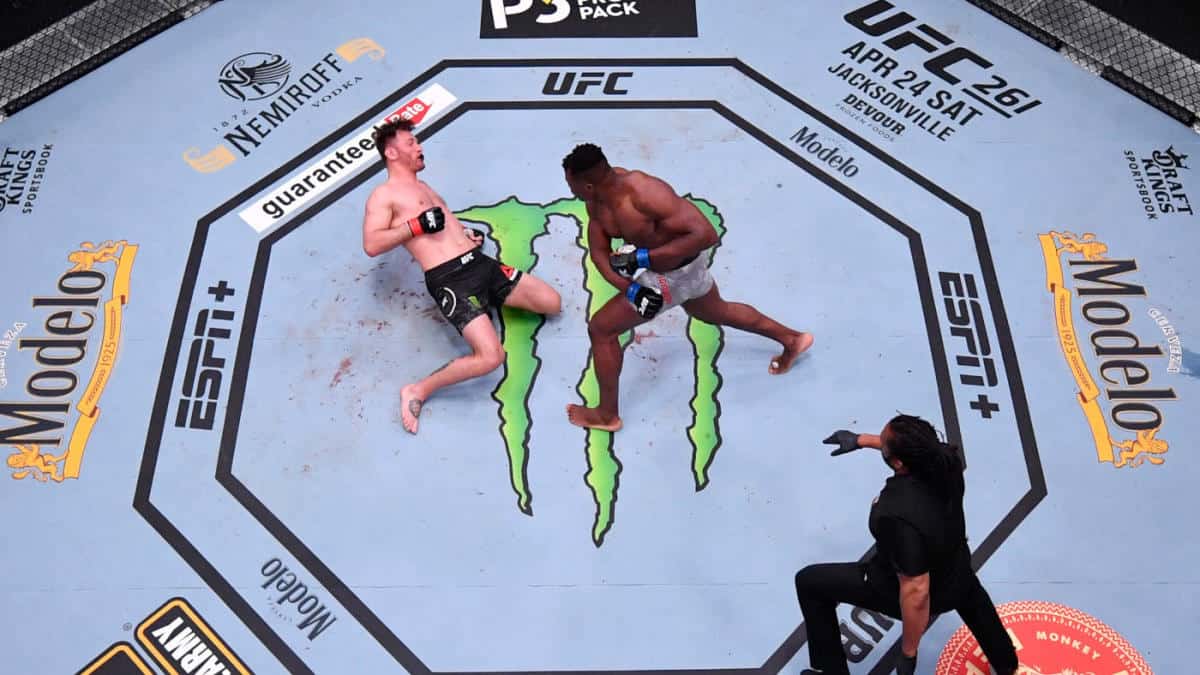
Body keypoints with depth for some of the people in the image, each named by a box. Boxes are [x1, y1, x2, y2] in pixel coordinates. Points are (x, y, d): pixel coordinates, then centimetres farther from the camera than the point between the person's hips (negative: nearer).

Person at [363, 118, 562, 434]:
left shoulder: (424, 186, 26)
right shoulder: (384, 195, 1)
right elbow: (371, 245, -12)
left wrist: (468, 235, 14)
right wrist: (417, 225, -15)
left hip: (480, 263, 8)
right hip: (449, 280, -8)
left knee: (552, 303, 6)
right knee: (491, 357, -22)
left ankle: (488, 301, 25)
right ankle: (417, 392, -6)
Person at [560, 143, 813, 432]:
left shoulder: (644, 194, -38)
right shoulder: (597, 197, -13)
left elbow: (706, 234, -38)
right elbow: (598, 252, -6)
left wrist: (642, 258, -40)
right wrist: (629, 288, -22)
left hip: (676, 272, -9)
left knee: (601, 328, -4)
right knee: (716, 312, 34)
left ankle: (607, 415, 13)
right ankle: (792, 339, 53)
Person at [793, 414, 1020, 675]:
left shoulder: (898, 515, -44)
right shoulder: (947, 457, -25)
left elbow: (916, 592, -37)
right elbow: (919, 448, 1)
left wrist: (908, 654, -22)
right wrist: (862, 439, 6)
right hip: (954, 570, 6)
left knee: (809, 582, 7)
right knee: (965, 588, 44)